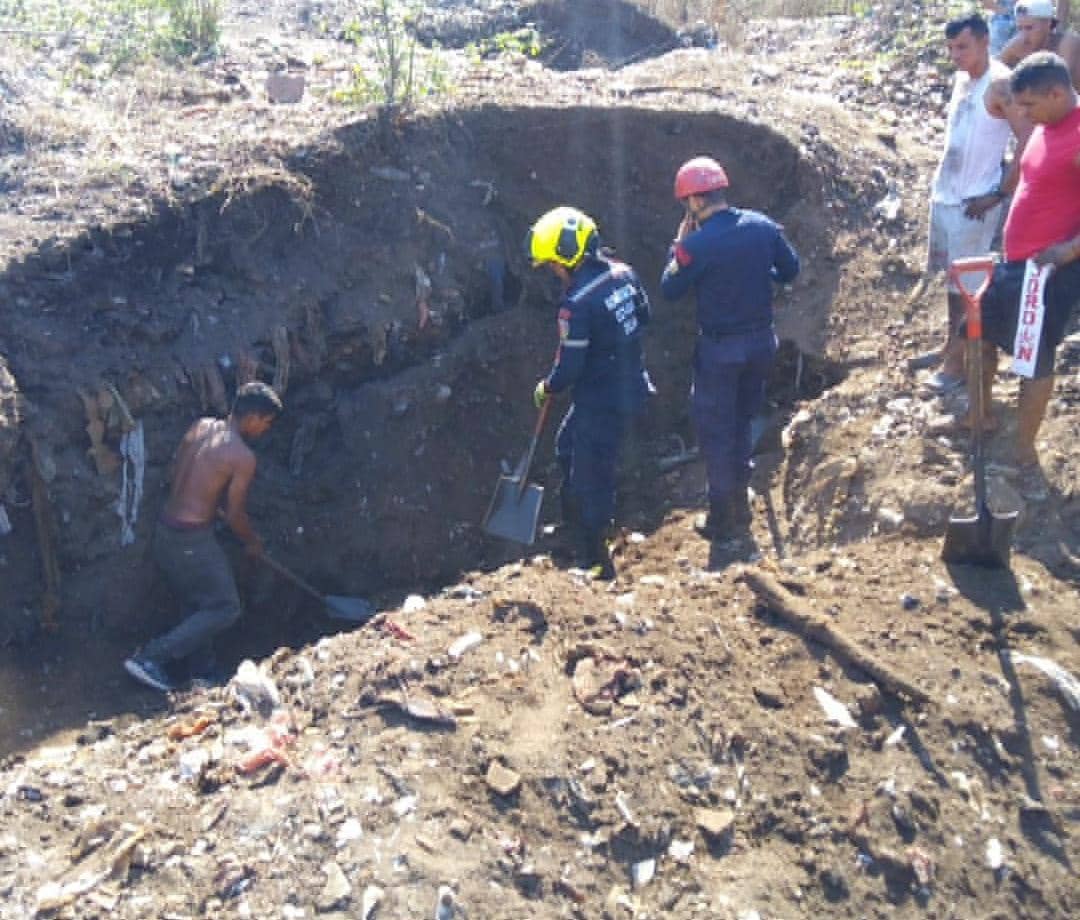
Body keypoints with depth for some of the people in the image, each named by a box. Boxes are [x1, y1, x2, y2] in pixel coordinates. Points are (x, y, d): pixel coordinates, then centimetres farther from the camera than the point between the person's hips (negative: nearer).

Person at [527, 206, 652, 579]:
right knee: (567, 445, 26)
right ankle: (574, 518, 41)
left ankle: (597, 564, 17)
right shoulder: (623, 273, -1)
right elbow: (643, 317, 15)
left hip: (602, 402, -9)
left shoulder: (576, 303, -25)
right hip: (633, 386, 9)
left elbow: (569, 367, -21)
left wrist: (546, 388, -2)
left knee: (591, 477, 4)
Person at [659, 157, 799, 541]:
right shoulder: (762, 226, -3)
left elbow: (670, 289, -6)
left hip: (720, 348, -5)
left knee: (716, 431, 9)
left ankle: (721, 517, 17)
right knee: (742, 421, 23)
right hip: (761, 340, 6)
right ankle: (740, 502, 34)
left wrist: (678, 243, 3)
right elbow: (790, 269, 9)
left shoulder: (697, 243, -19)